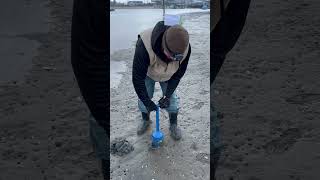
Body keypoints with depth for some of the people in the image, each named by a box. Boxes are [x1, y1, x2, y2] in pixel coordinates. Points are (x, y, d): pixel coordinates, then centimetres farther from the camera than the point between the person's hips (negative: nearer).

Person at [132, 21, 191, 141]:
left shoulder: (185, 48, -34)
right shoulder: (144, 47, -46)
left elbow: (179, 73, -16)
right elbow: (137, 78, -33)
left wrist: (167, 95, -17)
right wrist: (147, 101, -26)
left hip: (168, 75, 2)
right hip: (147, 73, -1)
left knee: (172, 100, 1)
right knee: (143, 100, 4)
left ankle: (174, 125, 26)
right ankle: (145, 120, 34)